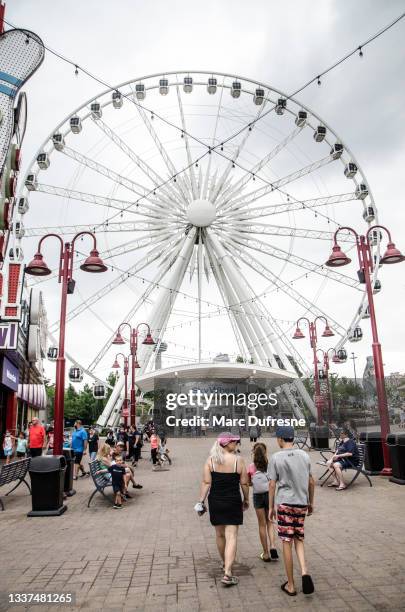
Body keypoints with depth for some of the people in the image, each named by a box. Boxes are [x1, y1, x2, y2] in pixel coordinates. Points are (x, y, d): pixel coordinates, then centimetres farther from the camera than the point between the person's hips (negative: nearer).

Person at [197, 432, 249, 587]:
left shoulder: (210, 460, -5)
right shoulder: (238, 460, -10)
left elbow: (206, 482, -8)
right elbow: (244, 483, -3)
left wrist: (201, 501, -3)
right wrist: (246, 500, 11)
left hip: (215, 502, 3)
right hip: (233, 503, -3)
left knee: (220, 534, 20)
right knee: (231, 536, 1)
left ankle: (226, 563, 39)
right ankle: (227, 573, -6)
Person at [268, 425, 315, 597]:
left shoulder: (276, 457, -8)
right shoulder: (304, 455, 3)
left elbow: (272, 485, -6)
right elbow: (311, 482, 9)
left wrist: (271, 507, 4)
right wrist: (310, 502, 21)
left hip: (284, 503, -4)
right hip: (301, 503, 4)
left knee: (287, 542, 5)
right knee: (299, 539, 19)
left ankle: (290, 585, 14)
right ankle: (304, 571, -1)